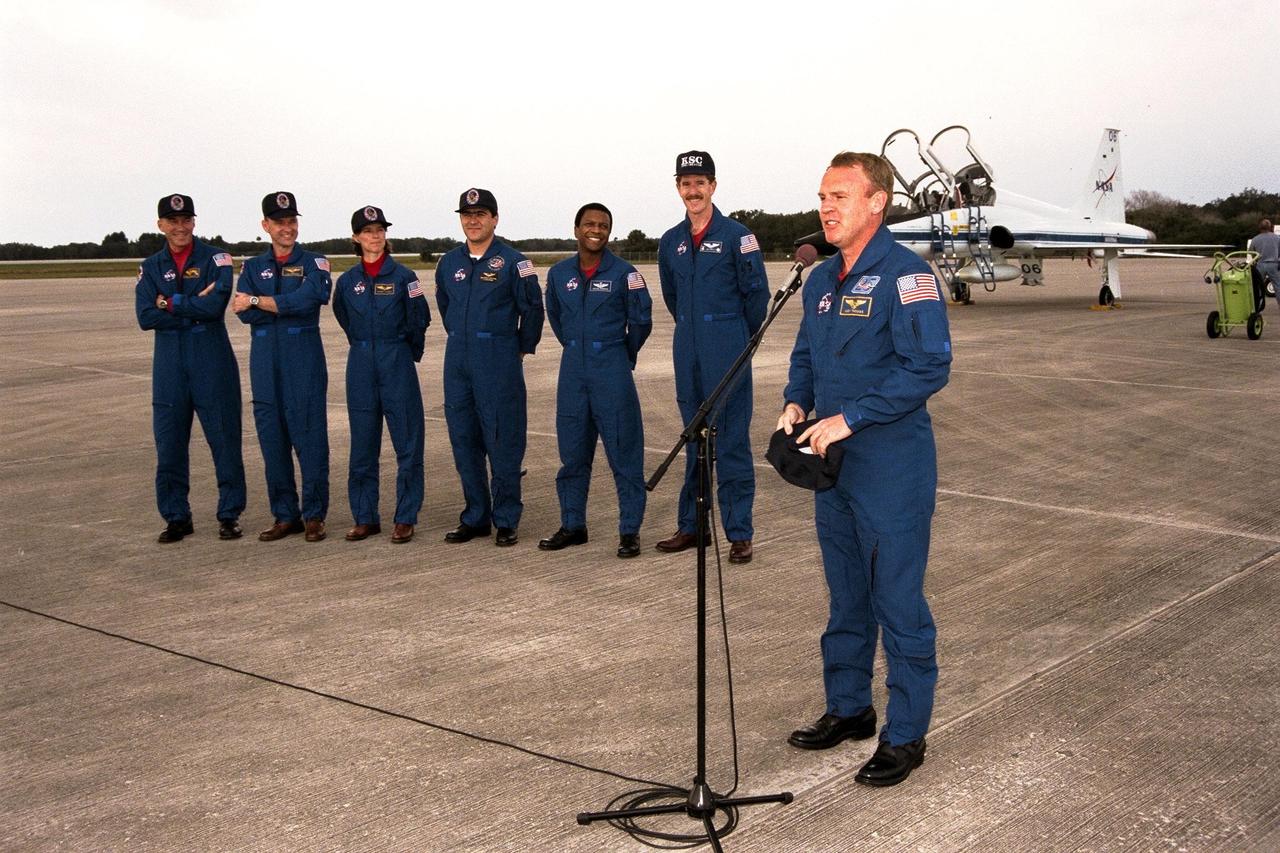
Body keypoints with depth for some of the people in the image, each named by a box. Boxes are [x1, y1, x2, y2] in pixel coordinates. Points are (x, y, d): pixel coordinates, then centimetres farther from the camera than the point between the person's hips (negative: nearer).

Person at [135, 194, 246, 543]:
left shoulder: (215, 259, 1)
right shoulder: (150, 267, 10)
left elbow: (216, 305, -16)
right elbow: (146, 317, -4)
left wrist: (171, 303, -7)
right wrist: (194, 309, -11)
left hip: (213, 361, -3)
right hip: (169, 363, 3)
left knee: (224, 438, 0)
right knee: (169, 443, 5)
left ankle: (229, 515, 10)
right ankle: (176, 517, 16)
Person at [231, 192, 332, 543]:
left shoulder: (314, 263, 5)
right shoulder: (252, 267, 14)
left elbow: (311, 297, -15)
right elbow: (245, 312, -2)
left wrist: (258, 301, -10)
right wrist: (289, 306, -11)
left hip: (304, 358, -3)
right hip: (265, 359, 4)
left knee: (309, 434, -5)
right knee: (272, 437, 5)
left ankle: (314, 515, 3)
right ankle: (285, 515, 14)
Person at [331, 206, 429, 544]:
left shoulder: (403, 276, -3)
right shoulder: (347, 281, 7)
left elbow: (419, 320, 2)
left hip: (397, 364, -3)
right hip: (361, 364, 3)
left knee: (407, 441, -1)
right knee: (362, 443, 6)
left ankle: (405, 519, 6)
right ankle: (365, 518, 14)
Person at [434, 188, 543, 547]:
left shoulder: (512, 261, -6)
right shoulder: (449, 262, 10)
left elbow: (532, 308, 0)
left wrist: (522, 348, 5)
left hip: (499, 362, -5)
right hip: (458, 362, 6)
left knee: (503, 442, -3)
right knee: (463, 440, 9)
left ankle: (506, 521, 6)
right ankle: (475, 517, 19)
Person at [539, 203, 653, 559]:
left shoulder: (624, 273, -5)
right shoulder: (559, 273, 7)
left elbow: (641, 321, 2)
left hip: (612, 372, -4)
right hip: (573, 371, 4)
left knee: (624, 452, -3)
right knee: (572, 452, 10)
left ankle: (630, 530, 3)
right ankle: (572, 525, 21)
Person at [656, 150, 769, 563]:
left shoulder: (736, 235, -6)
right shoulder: (671, 242, 11)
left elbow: (757, 292, -2)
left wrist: (741, 339, 7)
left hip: (728, 352, -5)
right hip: (688, 354, 5)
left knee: (732, 441, -4)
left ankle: (740, 533, 2)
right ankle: (691, 526, 20)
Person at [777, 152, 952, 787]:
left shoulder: (904, 276, -14)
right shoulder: (821, 281, 12)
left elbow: (929, 366, -22)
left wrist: (850, 418, -22)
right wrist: (795, 404, 2)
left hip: (892, 472, -8)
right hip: (833, 468, 8)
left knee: (898, 605, 1)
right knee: (846, 600, 19)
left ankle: (905, 736, 12)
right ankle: (848, 709, 33)